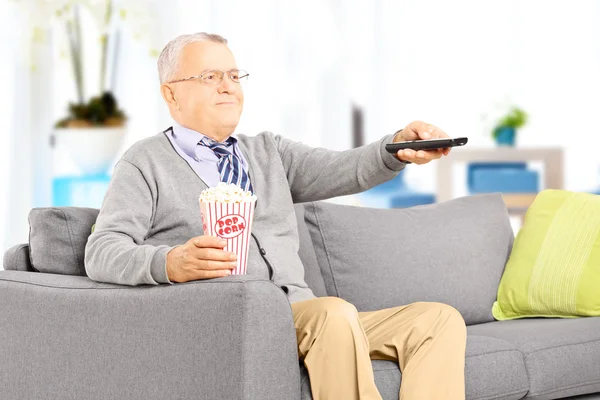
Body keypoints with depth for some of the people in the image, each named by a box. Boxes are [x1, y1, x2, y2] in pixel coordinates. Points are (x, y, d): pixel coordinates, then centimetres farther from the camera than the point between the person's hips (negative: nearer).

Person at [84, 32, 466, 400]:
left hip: (302, 316, 6)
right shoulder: (146, 163, 9)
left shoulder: (270, 151, 24)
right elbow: (101, 253, -4)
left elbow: (343, 171, 7)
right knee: (335, 312, -34)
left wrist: (398, 148, -15)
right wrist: (170, 263, -25)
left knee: (439, 319, -14)